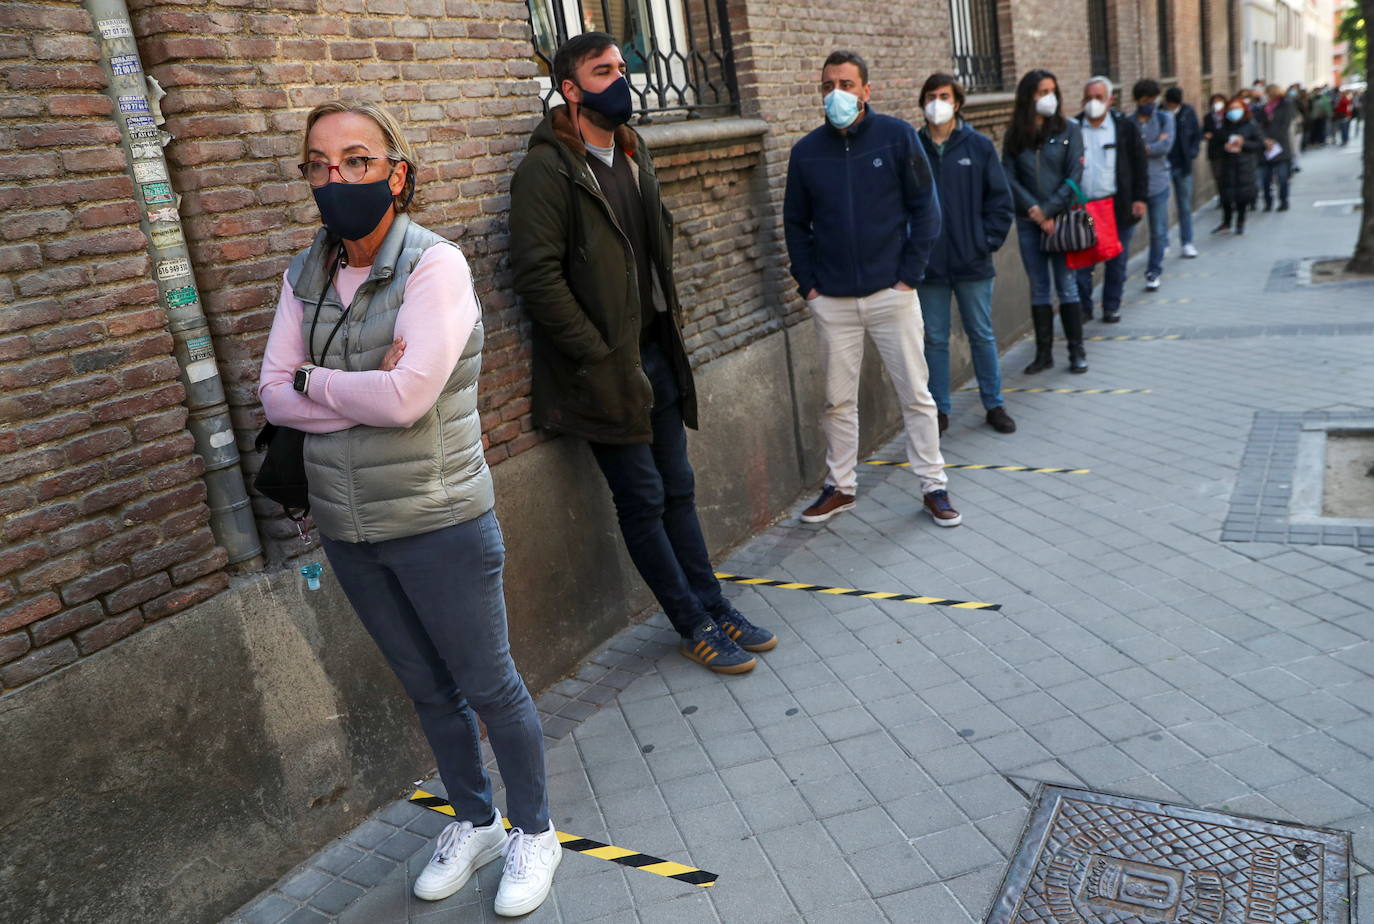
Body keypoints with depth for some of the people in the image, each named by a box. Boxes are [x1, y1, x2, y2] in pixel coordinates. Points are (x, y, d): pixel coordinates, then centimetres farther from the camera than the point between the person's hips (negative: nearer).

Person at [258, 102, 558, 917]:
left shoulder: (434, 264, -15)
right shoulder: (306, 275, 4)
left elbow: (408, 394, -25)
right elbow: (274, 396, -3)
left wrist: (313, 379, -9)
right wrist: (369, 393, -17)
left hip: (437, 523, -6)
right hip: (347, 528, 6)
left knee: (487, 686, 9)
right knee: (426, 688, 20)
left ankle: (534, 831, 32)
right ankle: (476, 822, 41)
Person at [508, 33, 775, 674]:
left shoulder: (633, 156, 14)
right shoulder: (547, 169, -13)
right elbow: (537, 277, -19)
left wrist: (670, 324, 14)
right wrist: (601, 356, -18)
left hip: (656, 353, 8)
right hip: (606, 368, -7)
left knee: (678, 489, 15)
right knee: (643, 499, 2)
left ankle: (715, 609, 27)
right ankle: (694, 627, 16)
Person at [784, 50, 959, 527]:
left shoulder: (896, 135, -2)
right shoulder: (806, 151, 4)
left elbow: (925, 207, -1)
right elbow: (795, 222, 11)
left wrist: (910, 274, -7)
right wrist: (808, 283, 2)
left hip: (891, 292, -2)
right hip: (831, 301, 2)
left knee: (915, 393, 4)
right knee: (838, 400, 9)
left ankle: (933, 486, 16)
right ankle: (840, 486, 24)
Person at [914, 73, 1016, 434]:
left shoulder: (979, 146, 2)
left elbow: (1000, 200, 4)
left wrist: (988, 242, -5)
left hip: (972, 263, 0)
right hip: (928, 266, 0)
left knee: (982, 336, 10)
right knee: (935, 340, 7)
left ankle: (994, 405, 22)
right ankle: (939, 410, 18)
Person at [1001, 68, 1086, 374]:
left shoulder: (1068, 130, 2)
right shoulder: (1014, 136, 7)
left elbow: (1074, 176, -4)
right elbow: (1008, 176, 0)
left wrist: (1049, 211, -11)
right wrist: (1032, 208, -11)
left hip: (1061, 218, -2)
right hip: (1028, 222, 2)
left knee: (1066, 286, 0)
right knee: (1038, 289, 6)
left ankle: (1077, 352, 8)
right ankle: (1043, 353, 12)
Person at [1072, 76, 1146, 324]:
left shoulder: (1125, 127, 2)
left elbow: (1138, 165, 4)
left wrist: (1139, 198, -2)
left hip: (1117, 206, 0)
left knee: (1116, 261, 6)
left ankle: (1112, 306, 18)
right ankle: (1083, 306, 13)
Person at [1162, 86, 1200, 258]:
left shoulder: (1188, 112, -1)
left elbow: (1197, 135, 10)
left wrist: (1192, 153, -2)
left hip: (1182, 166, 3)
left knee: (1185, 206, 9)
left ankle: (1186, 243, 17)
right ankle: (1163, 244, 10)